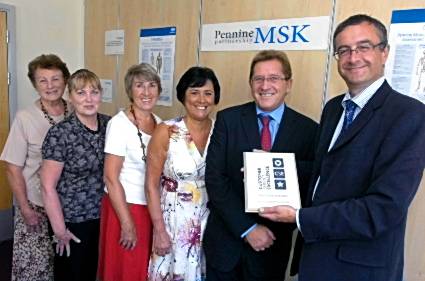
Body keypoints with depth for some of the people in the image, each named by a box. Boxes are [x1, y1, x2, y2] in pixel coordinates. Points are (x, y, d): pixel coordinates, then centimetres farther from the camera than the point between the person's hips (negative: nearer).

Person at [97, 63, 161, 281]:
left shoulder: (160, 123, 4)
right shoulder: (119, 123, -14)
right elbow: (111, 178, -16)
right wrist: (127, 224, -16)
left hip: (154, 209, 6)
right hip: (125, 207, -5)